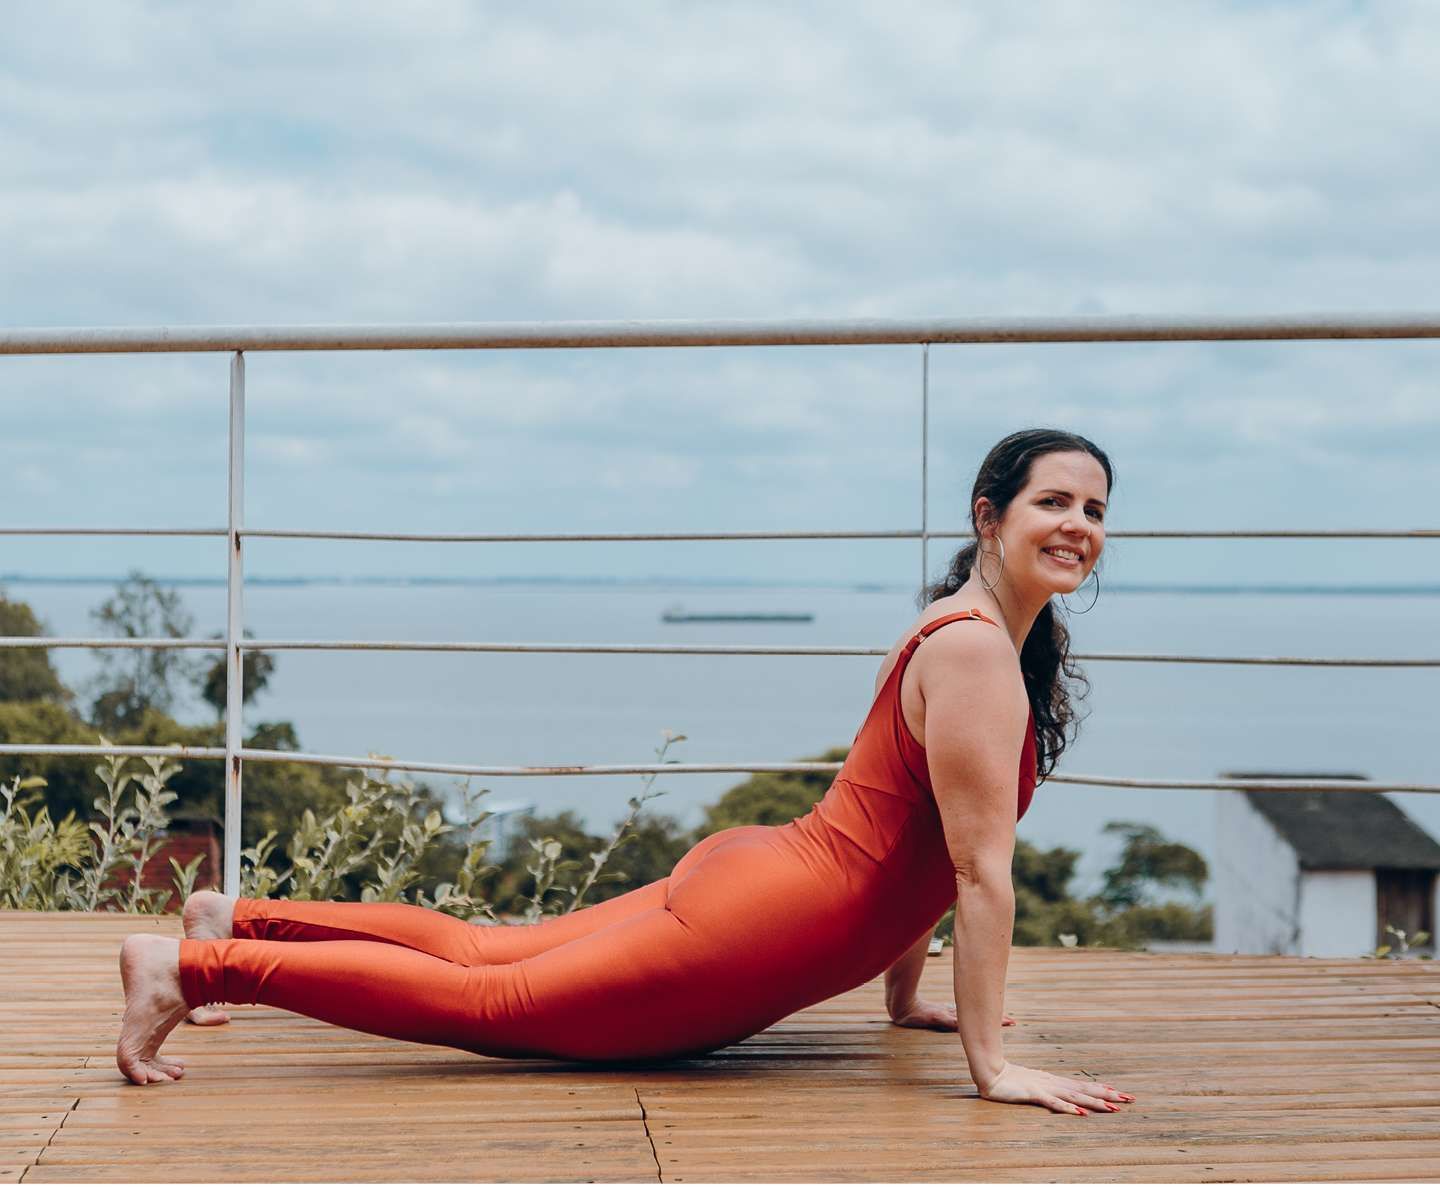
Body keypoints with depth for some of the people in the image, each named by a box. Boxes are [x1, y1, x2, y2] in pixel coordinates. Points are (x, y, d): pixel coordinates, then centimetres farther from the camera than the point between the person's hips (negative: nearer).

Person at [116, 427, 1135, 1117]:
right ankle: (191, 965, -3)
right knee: (490, 999, -4)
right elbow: (982, 867, -21)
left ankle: (242, 919, 27)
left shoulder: (1001, 640, 14)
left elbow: (917, 844, 21)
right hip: (756, 930, -9)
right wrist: (992, 1064, -20)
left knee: (484, 950, 18)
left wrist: (907, 997, 24)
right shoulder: (973, 648, -18)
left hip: (737, 875, 9)